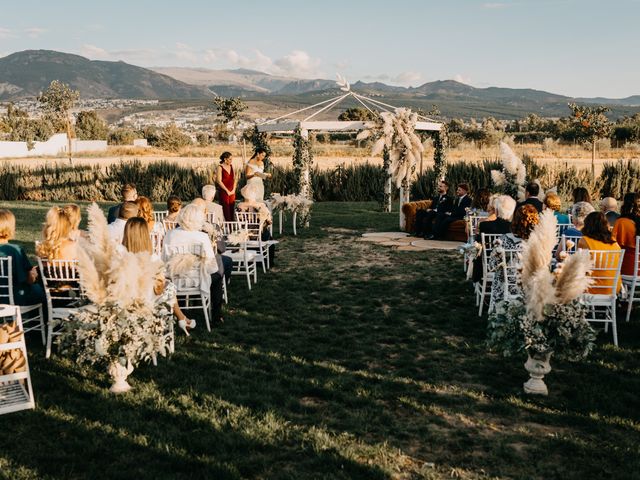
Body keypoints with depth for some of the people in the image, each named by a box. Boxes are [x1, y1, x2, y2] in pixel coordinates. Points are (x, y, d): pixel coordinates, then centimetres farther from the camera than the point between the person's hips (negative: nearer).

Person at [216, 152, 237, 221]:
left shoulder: (231, 166, 11)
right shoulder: (220, 167, -7)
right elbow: (219, 181, -12)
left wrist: (233, 190, 3)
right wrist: (227, 191, -11)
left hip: (232, 192, 6)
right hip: (223, 192, -6)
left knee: (232, 210, 5)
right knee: (226, 211, -6)